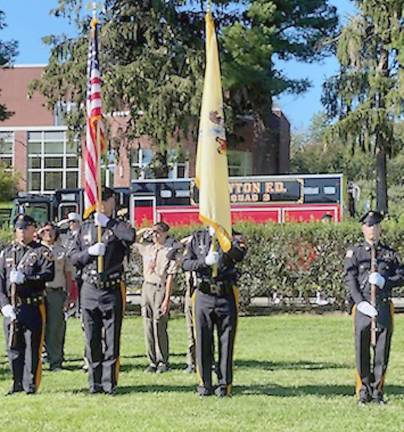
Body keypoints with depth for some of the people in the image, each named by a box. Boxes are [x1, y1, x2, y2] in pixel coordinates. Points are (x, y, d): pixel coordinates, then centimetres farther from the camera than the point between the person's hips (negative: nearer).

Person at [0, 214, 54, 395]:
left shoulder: (42, 252, 3)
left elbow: (49, 274, -11)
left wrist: (24, 278, -20)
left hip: (33, 307, -4)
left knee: (32, 346, -4)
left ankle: (31, 385, 2)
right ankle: (17, 383, 17)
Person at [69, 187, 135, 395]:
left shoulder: (118, 227, 2)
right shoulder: (85, 228, 11)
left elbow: (130, 236, -23)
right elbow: (73, 257, 9)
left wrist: (107, 222, -14)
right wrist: (90, 251, -10)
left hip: (113, 290, -3)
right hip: (89, 290, 3)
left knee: (111, 340, -1)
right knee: (92, 340, 6)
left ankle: (109, 383, 5)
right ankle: (94, 383, 14)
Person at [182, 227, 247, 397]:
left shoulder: (233, 237, 3)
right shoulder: (197, 237, 8)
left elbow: (240, 253, -19)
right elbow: (185, 263, 1)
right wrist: (204, 261, -15)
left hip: (226, 296, -1)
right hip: (203, 296, 1)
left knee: (226, 343, 2)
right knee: (203, 342, 4)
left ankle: (224, 384, 10)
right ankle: (205, 384, 12)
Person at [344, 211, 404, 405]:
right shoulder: (354, 252, 6)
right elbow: (350, 280, -3)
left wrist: (385, 281, -9)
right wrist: (361, 302, -15)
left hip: (384, 306, 2)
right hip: (363, 306, -2)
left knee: (382, 350, 3)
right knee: (362, 350, 0)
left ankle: (378, 390, 12)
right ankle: (363, 391, 9)